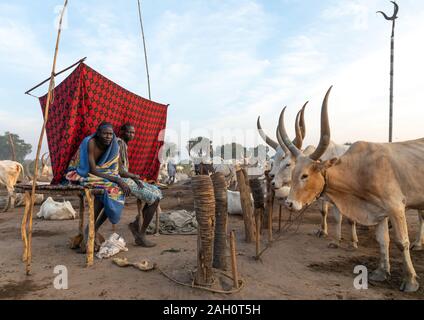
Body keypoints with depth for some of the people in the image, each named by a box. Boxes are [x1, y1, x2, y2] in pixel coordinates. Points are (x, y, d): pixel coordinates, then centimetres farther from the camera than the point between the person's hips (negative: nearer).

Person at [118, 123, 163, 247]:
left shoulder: (124, 144, 17)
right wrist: (135, 176, -7)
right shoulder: (119, 144, -14)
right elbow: (120, 171, -22)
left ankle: (137, 223, 9)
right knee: (154, 198, -14)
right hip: (120, 180, -10)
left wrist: (135, 177, 1)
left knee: (157, 192, 8)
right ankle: (141, 236, -6)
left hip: (127, 178, 10)